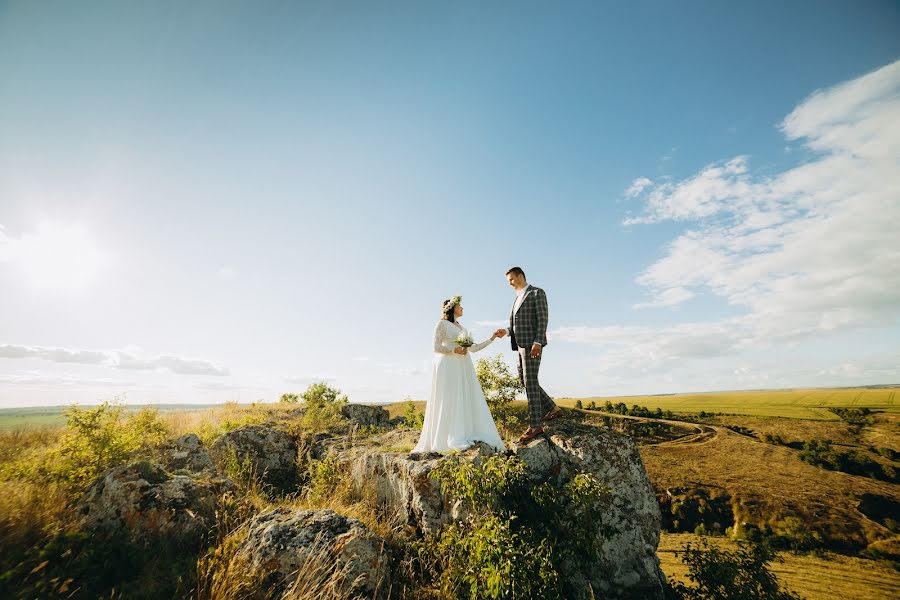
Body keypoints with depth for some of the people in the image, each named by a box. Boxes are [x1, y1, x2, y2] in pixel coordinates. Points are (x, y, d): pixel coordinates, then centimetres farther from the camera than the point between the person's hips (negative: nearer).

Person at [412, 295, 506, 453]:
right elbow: (436, 347, -6)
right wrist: (454, 350, -16)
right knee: (449, 402, -7)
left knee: (468, 401, 1)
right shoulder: (442, 324, 1)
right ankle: (451, 440, -3)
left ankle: (469, 437, 4)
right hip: (448, 367, -7)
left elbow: (473, 348, 18)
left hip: (464, 368, 7)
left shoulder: (462, 327, 22)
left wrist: (491, 339, 16)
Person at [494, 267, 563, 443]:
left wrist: (538, 342, -23)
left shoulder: (537, 292, -3)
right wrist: (505, 332, 2)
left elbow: (543, 319, -13)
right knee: (524, 380, 10)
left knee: (530, 382, -10)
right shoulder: (518, 298, 23)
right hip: (521, 344, 9)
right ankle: (553, 409, 21)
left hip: (532, 344, -9)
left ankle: (535, 425, -4)